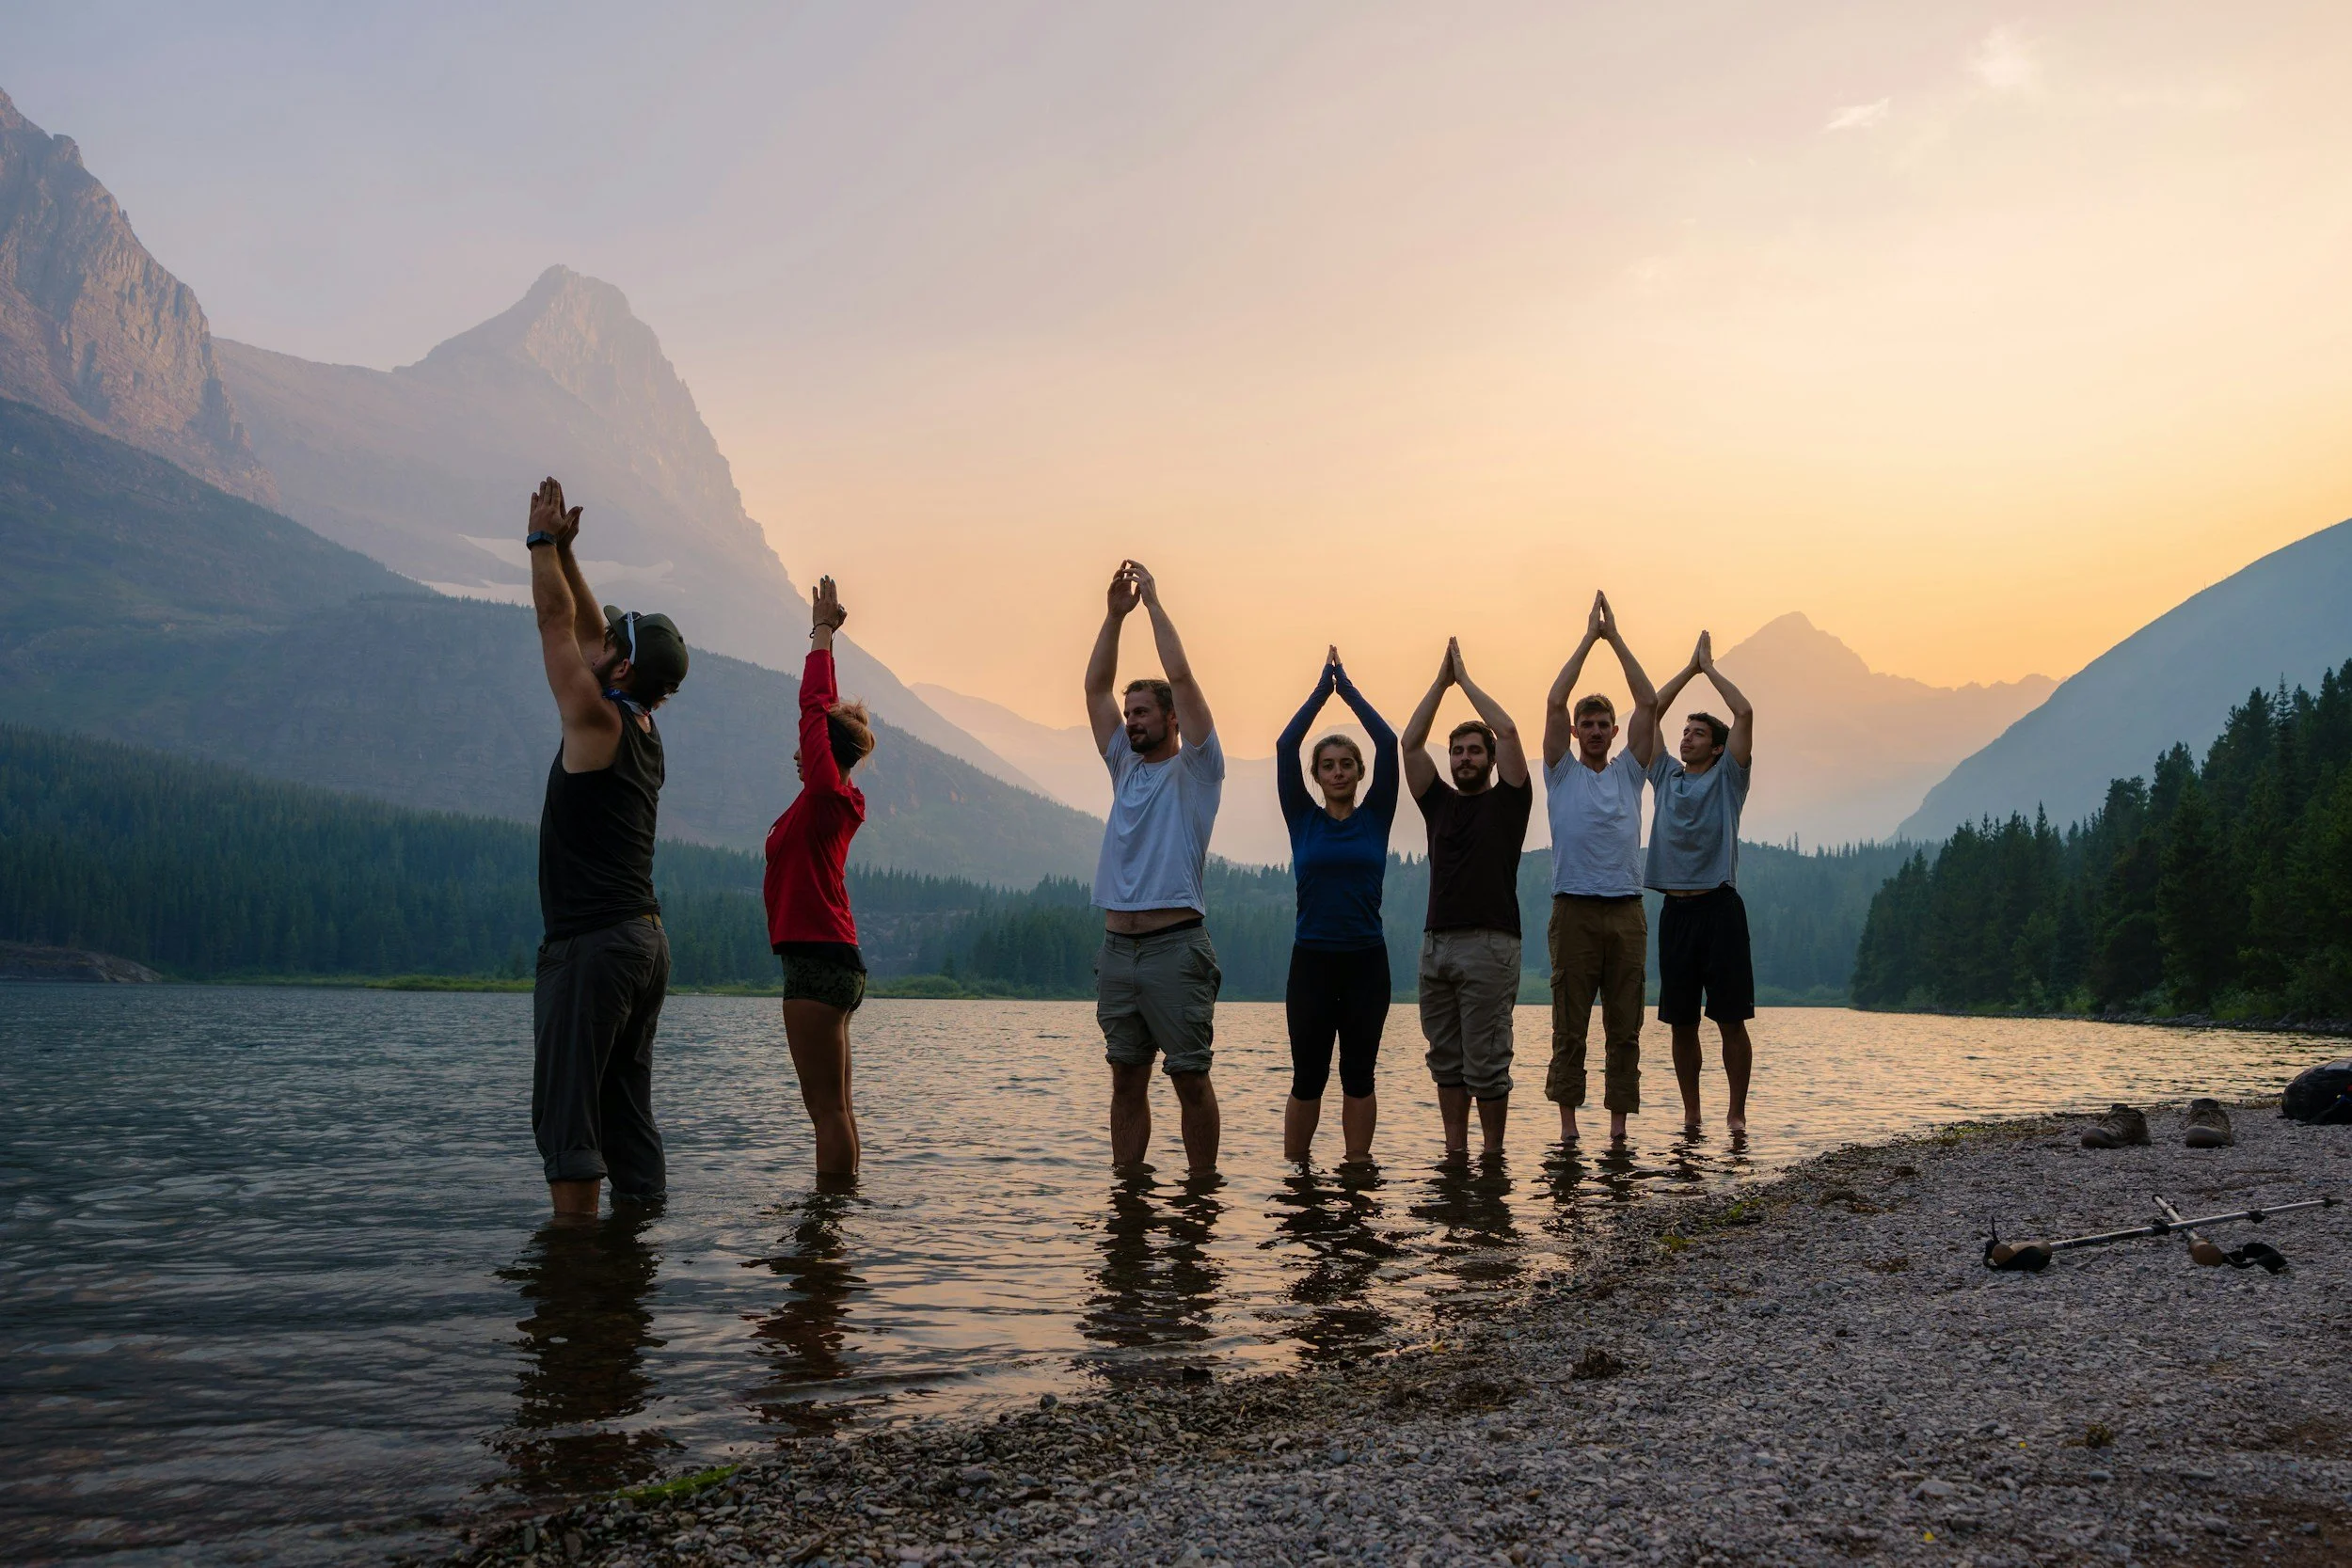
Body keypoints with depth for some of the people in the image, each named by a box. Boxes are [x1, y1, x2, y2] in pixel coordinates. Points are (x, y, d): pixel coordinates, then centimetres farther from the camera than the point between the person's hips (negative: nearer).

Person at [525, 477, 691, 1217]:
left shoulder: (599, 722, -9)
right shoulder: (644, 730, 13)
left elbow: (558, 622, -3)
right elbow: (589, 629, 21)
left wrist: (544, 543, 7)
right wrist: (563, 550, 20)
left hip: (591, 943, -9)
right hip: (645, 937, 9)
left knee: (567, 1113, -7)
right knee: (626, 1111, 11)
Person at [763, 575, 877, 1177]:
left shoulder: (826, 795, -10)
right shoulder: (836, 802, 13)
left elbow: (815, 705, -10)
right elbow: (823, 709, 21)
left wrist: (822, 633, -2)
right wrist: (822, 633, 26)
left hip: (817, 963, -10)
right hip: (834, 962, 10)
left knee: (827, 1108, -8)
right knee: (834, 1106, 12)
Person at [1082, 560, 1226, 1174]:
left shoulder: (1195, 770, 1)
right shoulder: (1125, 766, 18)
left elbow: (1181, 676, -8)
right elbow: (1096, 686, 14)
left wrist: (1153, 601, -2)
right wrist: (1116, 612, 6)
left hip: (1176, 947, -6)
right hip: (1117, 947, 6)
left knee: (1190, 1078, 0)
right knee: (1127, 1078, 9)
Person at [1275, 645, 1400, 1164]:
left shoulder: (1375, 818, 5)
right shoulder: (1303, 819, 4)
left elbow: (1388, 743, -4)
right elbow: (1285, 747, -4)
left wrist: (1349, 689, 1)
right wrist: (1321, 691, -1)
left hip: (1366, 961, 1)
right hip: (1311, 960, 0)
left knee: (1358, 1074, 7)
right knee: (1308, 1076, 3)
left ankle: (1358, 1170, 14)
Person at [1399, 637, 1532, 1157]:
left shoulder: (1506, 802, 5)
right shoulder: (1439, 803, 17)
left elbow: (1508, 732, -6)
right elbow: (1409, 743, 10)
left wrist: (1465, 679, 3)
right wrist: (1441, 680, 8)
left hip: (1488, 944, -5)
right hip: (1436, 941, 5)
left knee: (1486, 1063, -4)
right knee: (1446, 1060, 8)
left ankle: (1493, 1154, 5)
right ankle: (1455, 1153, 15)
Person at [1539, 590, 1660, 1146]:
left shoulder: (1628, 772, 12)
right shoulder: (1562, 773, 7)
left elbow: (1648, 704, 4)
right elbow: (1554, 703, -4)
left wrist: (1617, 639, 2)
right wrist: (1589, 638, -1)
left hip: (1626, 909, 2)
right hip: (1575, 908, -2)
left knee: (1625, 1026, 4)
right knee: (1570, 1024, 1)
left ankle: (1619, 1125, 9)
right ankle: (1568, 1121, 7)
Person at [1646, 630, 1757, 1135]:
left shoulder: (1726, 777, 4)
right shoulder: (1667, 775, 15)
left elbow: (1744, 714, -6)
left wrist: (1710, 666, 3)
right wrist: (1689, 670, 13)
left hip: (1718, 907, -4)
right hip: (1675, 908, 4)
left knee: (1731, 1018, -2)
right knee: (1681, 1021, 6)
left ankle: (1737, 1114, 4)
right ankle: (1691, 1114, 13)